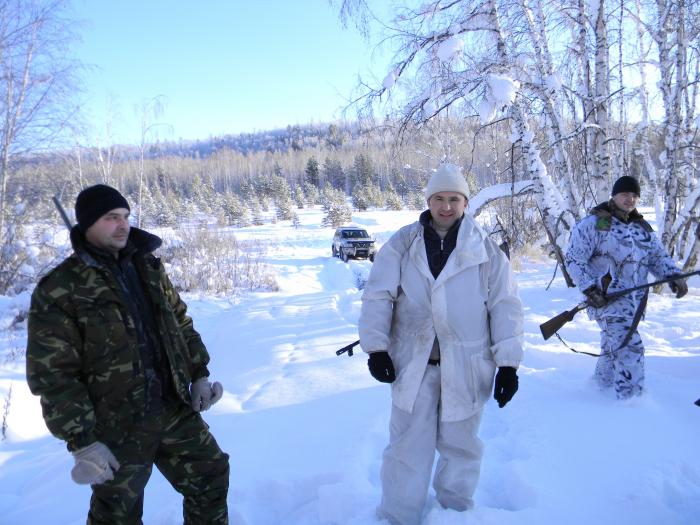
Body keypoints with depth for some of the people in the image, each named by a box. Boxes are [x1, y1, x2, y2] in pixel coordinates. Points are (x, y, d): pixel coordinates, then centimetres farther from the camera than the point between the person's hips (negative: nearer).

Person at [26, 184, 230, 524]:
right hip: (116, 430, -5)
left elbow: (180, 323, 13)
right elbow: (53, 374, -15)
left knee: (210, 475, 15)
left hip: (175, 410, 5)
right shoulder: (58, 291, -14)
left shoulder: (148, 267, 5)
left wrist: (198, 375, 5)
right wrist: (81, 442, -17)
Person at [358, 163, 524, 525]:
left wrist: (508, 364, -5)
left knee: (460, 444, 17)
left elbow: (505, 307, 0)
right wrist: (376, 348, -7)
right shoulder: (403, 244, 0)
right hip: (412, 362, 0)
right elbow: (378, 296, -1)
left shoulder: (486, 250, 0)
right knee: (408, 447, 8)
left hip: (466, 365, 1)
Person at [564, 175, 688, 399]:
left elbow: (658, 256, 13)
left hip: (635, 301, 7)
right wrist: (589, 289, -17)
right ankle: (631, 397, -14)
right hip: (606, 298, -7)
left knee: (612, 349, 19)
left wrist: (673, 276, -7)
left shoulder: (642, 227, 16)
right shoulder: (593, 223, -6)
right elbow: (573, 259, -8)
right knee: (630, 347, -18)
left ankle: (602, 384, 38)